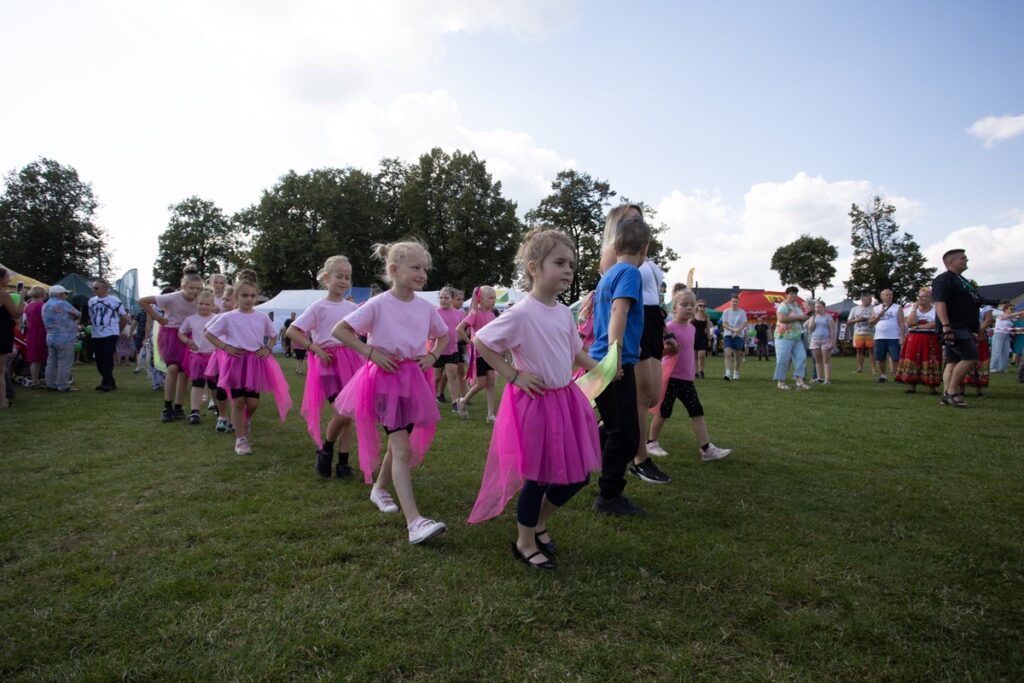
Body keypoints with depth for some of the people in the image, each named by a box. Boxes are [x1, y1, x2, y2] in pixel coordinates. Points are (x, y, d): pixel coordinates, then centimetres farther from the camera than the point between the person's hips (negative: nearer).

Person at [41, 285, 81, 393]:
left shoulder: (45, 306, 15)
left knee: (52, 362, 12)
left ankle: (50, 385, 17)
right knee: (64, 363, -4)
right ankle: (63, 387, -2)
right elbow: (78, 315, -3)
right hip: (65, 338, -9)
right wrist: (75, 319, 16)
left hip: (50, 338, 9)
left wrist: (72, 321, 7)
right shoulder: (63, 304, -12)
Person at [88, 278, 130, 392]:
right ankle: (110, 382, 15)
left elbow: (124, 317, 3)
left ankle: (106, 383, -9)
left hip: (110, 335, -5)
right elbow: (90, 317, 22)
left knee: (108, 358, -12)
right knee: (99, 360, 6)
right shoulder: (91, 301, 9)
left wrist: (118, 330, 8)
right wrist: (94, 326, 13)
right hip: (96, 335, 5)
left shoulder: (114, 300, -4)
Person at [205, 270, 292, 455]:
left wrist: (267, 349, 0)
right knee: (238, 401, 0)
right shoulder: (228, 317, -5)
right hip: (235, 361, -2)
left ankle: (245, 423, 37)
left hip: (256, 362, 2)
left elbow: (273, 335, 16)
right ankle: (241, 439, 8)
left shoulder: (262, 317, 1)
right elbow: (209, 334, 1)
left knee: (253, 402, 3)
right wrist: (225, 347, -9)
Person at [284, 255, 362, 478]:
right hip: (328, 361, -4)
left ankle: (343, 462, 13)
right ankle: (325, 450, 12)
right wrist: (315, 348, -13)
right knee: (342, 413, -14)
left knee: (348, 415, 4)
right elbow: (291, 331, -6)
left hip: (350, 360, 5)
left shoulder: (352, 307, 10)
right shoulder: (318, 307, -3)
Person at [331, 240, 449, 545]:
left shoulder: (425, 307, 1)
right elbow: (339, 330, -9)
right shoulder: (378, 304, -12)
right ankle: (414, 522, -16)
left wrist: (432, 356, 0)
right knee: (402, 449, -13)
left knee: (399, 442, 19)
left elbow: (444, 336, 18)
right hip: (386, 376, -6)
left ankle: (379, 488, 45)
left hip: (414, 379, 6)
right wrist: (371, 352, -16)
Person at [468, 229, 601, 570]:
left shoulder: (564, 312, 5)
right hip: (534, 402, -7)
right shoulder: (521, 314, -19)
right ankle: (525, 543, 27)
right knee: (537, 478, 4)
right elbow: (480, 342, -16)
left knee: (577, 475, 12)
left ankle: (539, 524, 36)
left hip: (566, 400, 8)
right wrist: (514, 376, -16)